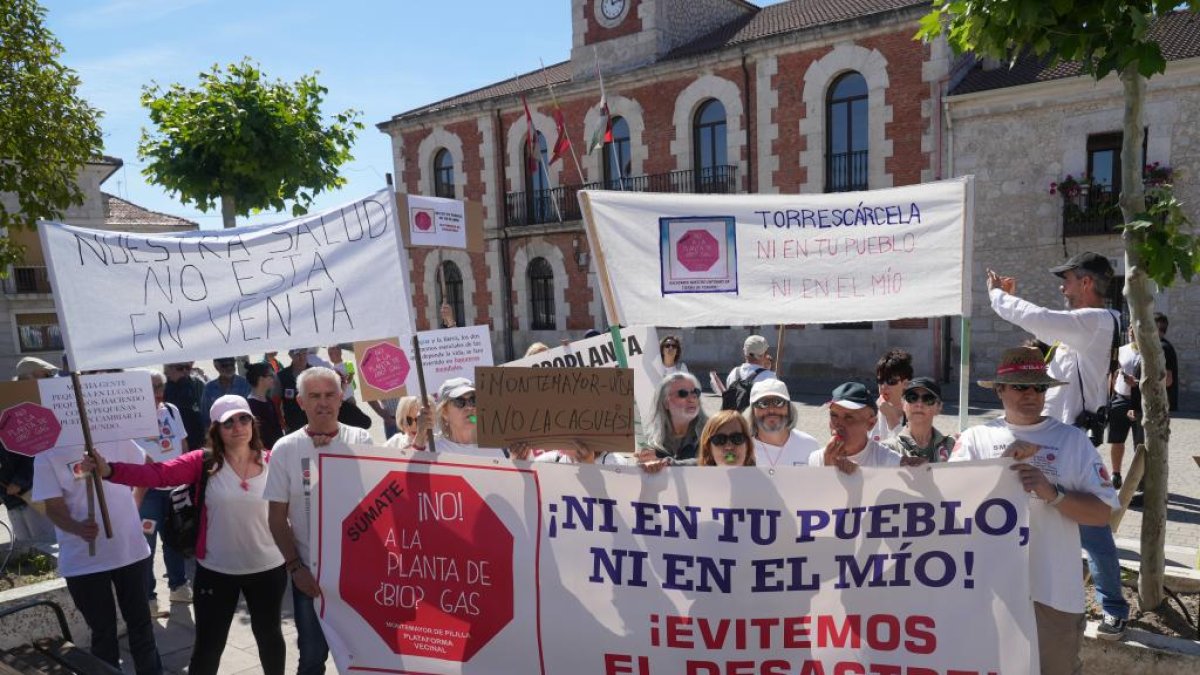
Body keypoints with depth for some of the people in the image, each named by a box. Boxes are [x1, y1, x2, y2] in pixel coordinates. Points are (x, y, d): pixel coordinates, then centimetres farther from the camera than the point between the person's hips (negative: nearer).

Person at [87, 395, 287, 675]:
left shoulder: (273, 462, -7)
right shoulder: (203, 462, -10)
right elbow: (157, 474, -22)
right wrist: (109, 470, -35)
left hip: (268, 569, 1)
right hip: (217, 571, 0)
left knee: (269, 635, 21)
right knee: (208, 645, 12)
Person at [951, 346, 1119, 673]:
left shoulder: (1073, 440, 2)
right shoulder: (975, 438, 2)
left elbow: (1102, 513, -1)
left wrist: (1052, 493, -17)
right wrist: (1003, 461, -17)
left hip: (1054, 591, 0)